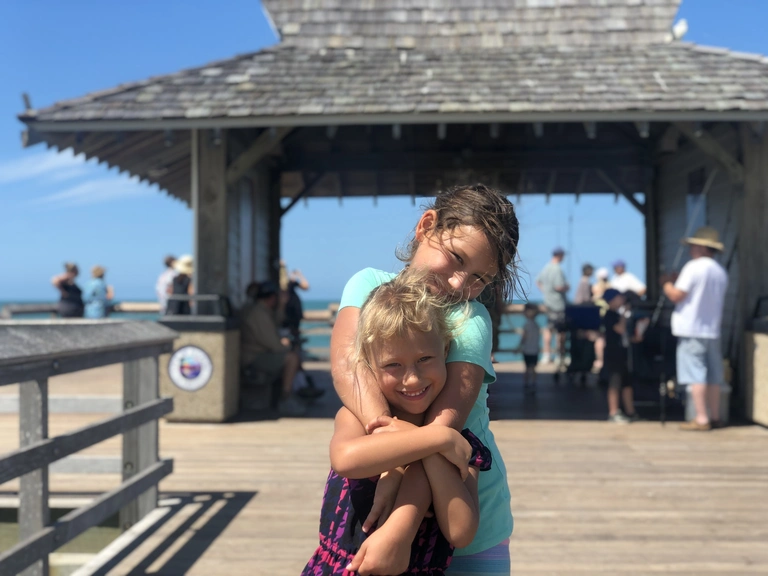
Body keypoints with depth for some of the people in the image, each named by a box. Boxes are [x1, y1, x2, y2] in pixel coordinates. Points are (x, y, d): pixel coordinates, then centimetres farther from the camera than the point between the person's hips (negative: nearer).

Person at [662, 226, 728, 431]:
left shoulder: (694, 267, -12)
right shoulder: (721, 272, 11)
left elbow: (676, 296, -16)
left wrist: (666, 283, 4)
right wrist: (677, 282, 23)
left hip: (691, 330, -7)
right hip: (713, 330, 7)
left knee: (695, 376, -4)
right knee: (713, 376, 11)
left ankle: (702, 419, -4)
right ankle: (714, 417, 16)